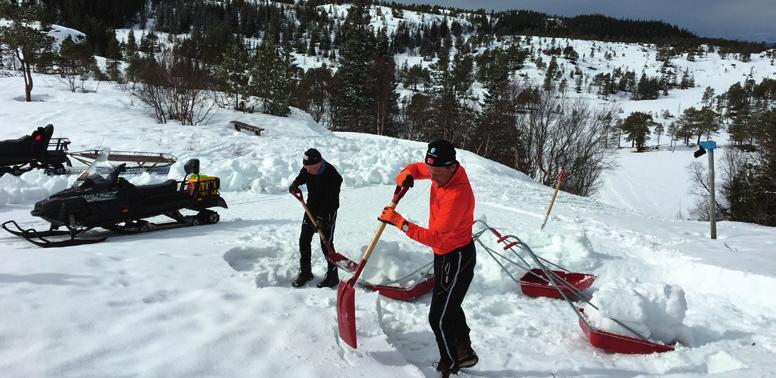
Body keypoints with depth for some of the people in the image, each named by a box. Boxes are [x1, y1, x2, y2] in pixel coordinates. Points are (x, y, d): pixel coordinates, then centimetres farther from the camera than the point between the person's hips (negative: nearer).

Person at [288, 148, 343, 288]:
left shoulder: (332, 176, -28)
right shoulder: (307, 170, -9)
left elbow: (331, 201, -27)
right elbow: (301, 177, 14)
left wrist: (321, 218, -31)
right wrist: (295, 184, -7)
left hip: (328, 211, -7)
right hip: (312, 207, 7)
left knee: (326, 243, -6)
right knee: (304, 240, 7)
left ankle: (332, 276, 9)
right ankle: (305, 272, 22)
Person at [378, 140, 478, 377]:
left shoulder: (458, 195, -33)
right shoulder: (444, 171, -7)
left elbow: (433, 237, -32)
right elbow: (416, 168, 13)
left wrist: (398, 221, -29)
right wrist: (406, 175, -11)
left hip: (457, 259, -10)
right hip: (445, 254, 10)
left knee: (438, 318, -4)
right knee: (449, 307, 25)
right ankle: (464, 353, 44)